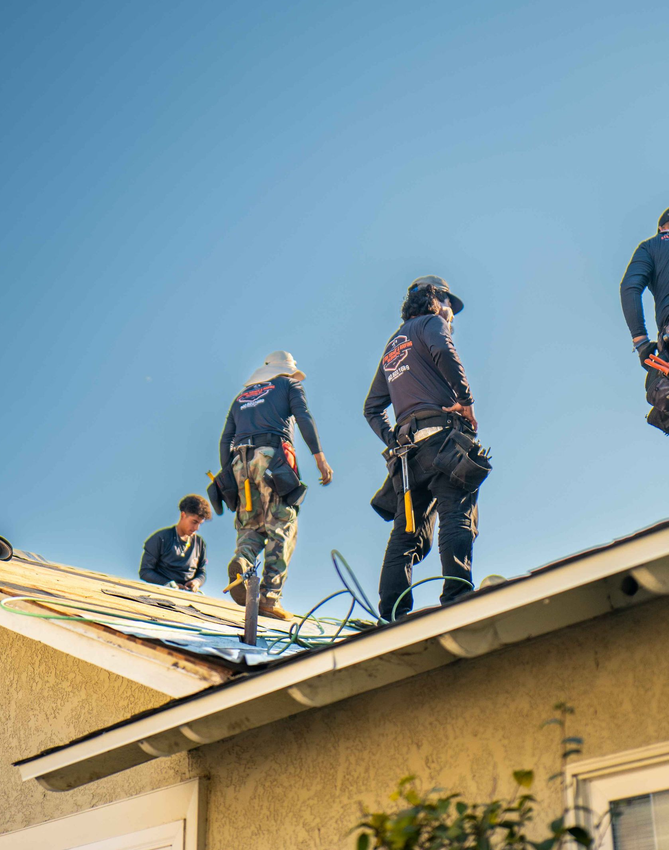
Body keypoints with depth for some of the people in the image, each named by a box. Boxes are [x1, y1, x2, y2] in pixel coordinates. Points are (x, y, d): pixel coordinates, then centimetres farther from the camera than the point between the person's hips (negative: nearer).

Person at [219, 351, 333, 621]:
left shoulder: (242, 396, 32)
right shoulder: (289, 385, 20)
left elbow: (225, 439, 22)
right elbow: (303, 417, 1)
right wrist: (319, 456, -7)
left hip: (242, 460, 5)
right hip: (273, 454, -5)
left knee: (250, 524, 10)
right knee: (282, 527, -6)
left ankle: (242, 561, -24)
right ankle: (269, 596, -19)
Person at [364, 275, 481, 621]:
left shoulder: (392, 346, 33)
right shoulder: (430, 322, 11)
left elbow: (372, 407, 28)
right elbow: (442, 351, -15)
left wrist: (394, 441, 16)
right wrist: (466, 400, -11)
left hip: (408, 444, 7)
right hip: (441, 431, -7)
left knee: (408, 531, 3)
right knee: (457, 517, -17)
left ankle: (392, 613, -7)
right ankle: (456, 599, -33)